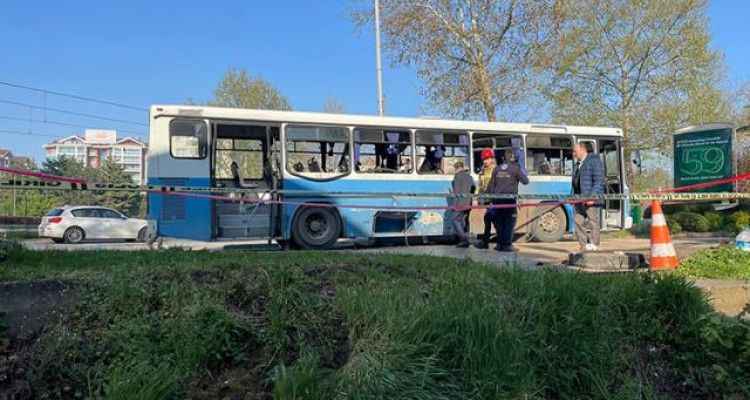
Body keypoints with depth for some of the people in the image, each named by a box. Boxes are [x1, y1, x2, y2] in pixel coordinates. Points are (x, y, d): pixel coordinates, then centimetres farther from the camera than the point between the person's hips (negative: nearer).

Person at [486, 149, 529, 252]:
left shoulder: (497, 168, 8)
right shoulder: (515, 168, -4)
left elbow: (491, 184, 10)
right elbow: (525, 181, 1)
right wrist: (521, 173, 17)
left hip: (497, 198, 4)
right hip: (509, 198, -4)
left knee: (499, 221, 11)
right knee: (509, 222, 2)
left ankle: (500, 244, 15)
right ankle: (507, 245, -1)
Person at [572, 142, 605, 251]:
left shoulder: (594, 160, -4)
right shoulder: (577, 164, 22)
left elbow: (599, 181, -12)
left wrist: (592, 196, -20)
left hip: (591, 200, -9)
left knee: (591, 222, -5)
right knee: (579, 222, 7)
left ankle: (593, 246, 0)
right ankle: (583, 246, 13)